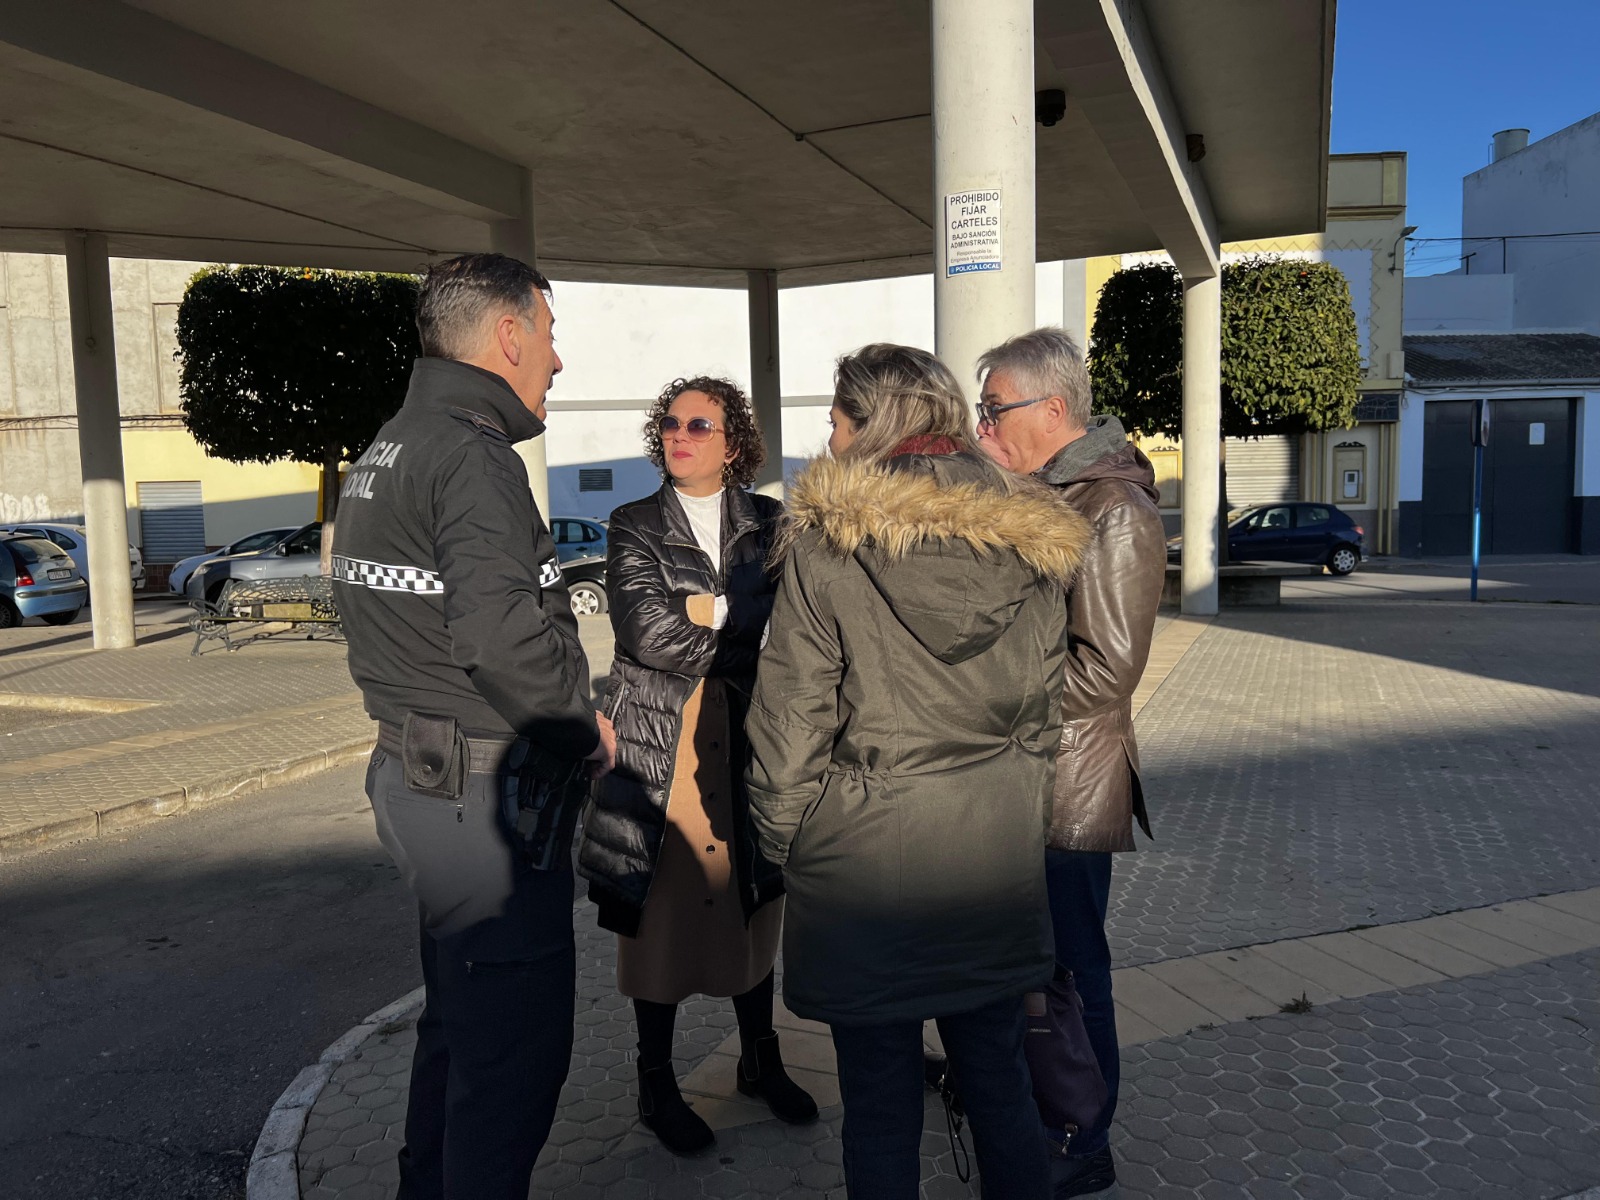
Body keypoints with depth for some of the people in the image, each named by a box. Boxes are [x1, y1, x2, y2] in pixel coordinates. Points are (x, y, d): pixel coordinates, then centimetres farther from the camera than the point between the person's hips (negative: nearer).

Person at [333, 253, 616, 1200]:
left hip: (418, 772, 11)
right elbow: (500, 634, -29)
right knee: (514, 1041, 1)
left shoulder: (387, 450, 15)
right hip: (489, 795, -11)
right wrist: (584, 724, -13)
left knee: (460, 1017, 24)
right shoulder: (472, 453, -18)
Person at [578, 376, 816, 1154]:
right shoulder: (634, 528, 1)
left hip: (752, 745, 2)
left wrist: (705, 612, -15)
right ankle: (656, 1084, 24)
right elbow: (646, 630, -14)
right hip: (662, 748, -2)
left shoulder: (769, 525, 7)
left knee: (752, 905, 15)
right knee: (661, 916, 6)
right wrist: (742, 627, -11)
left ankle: (760, 1060, 35)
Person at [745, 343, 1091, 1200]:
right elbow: (1045, 712, 8)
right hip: (997, 861, 4)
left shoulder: (826, 540, -11)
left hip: (865, 860, -4)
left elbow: (790, 718, -9)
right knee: (998, 1079, 19)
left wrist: (785, 843, 4)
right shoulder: (1029, 545, 1)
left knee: (880, 1100, 11)